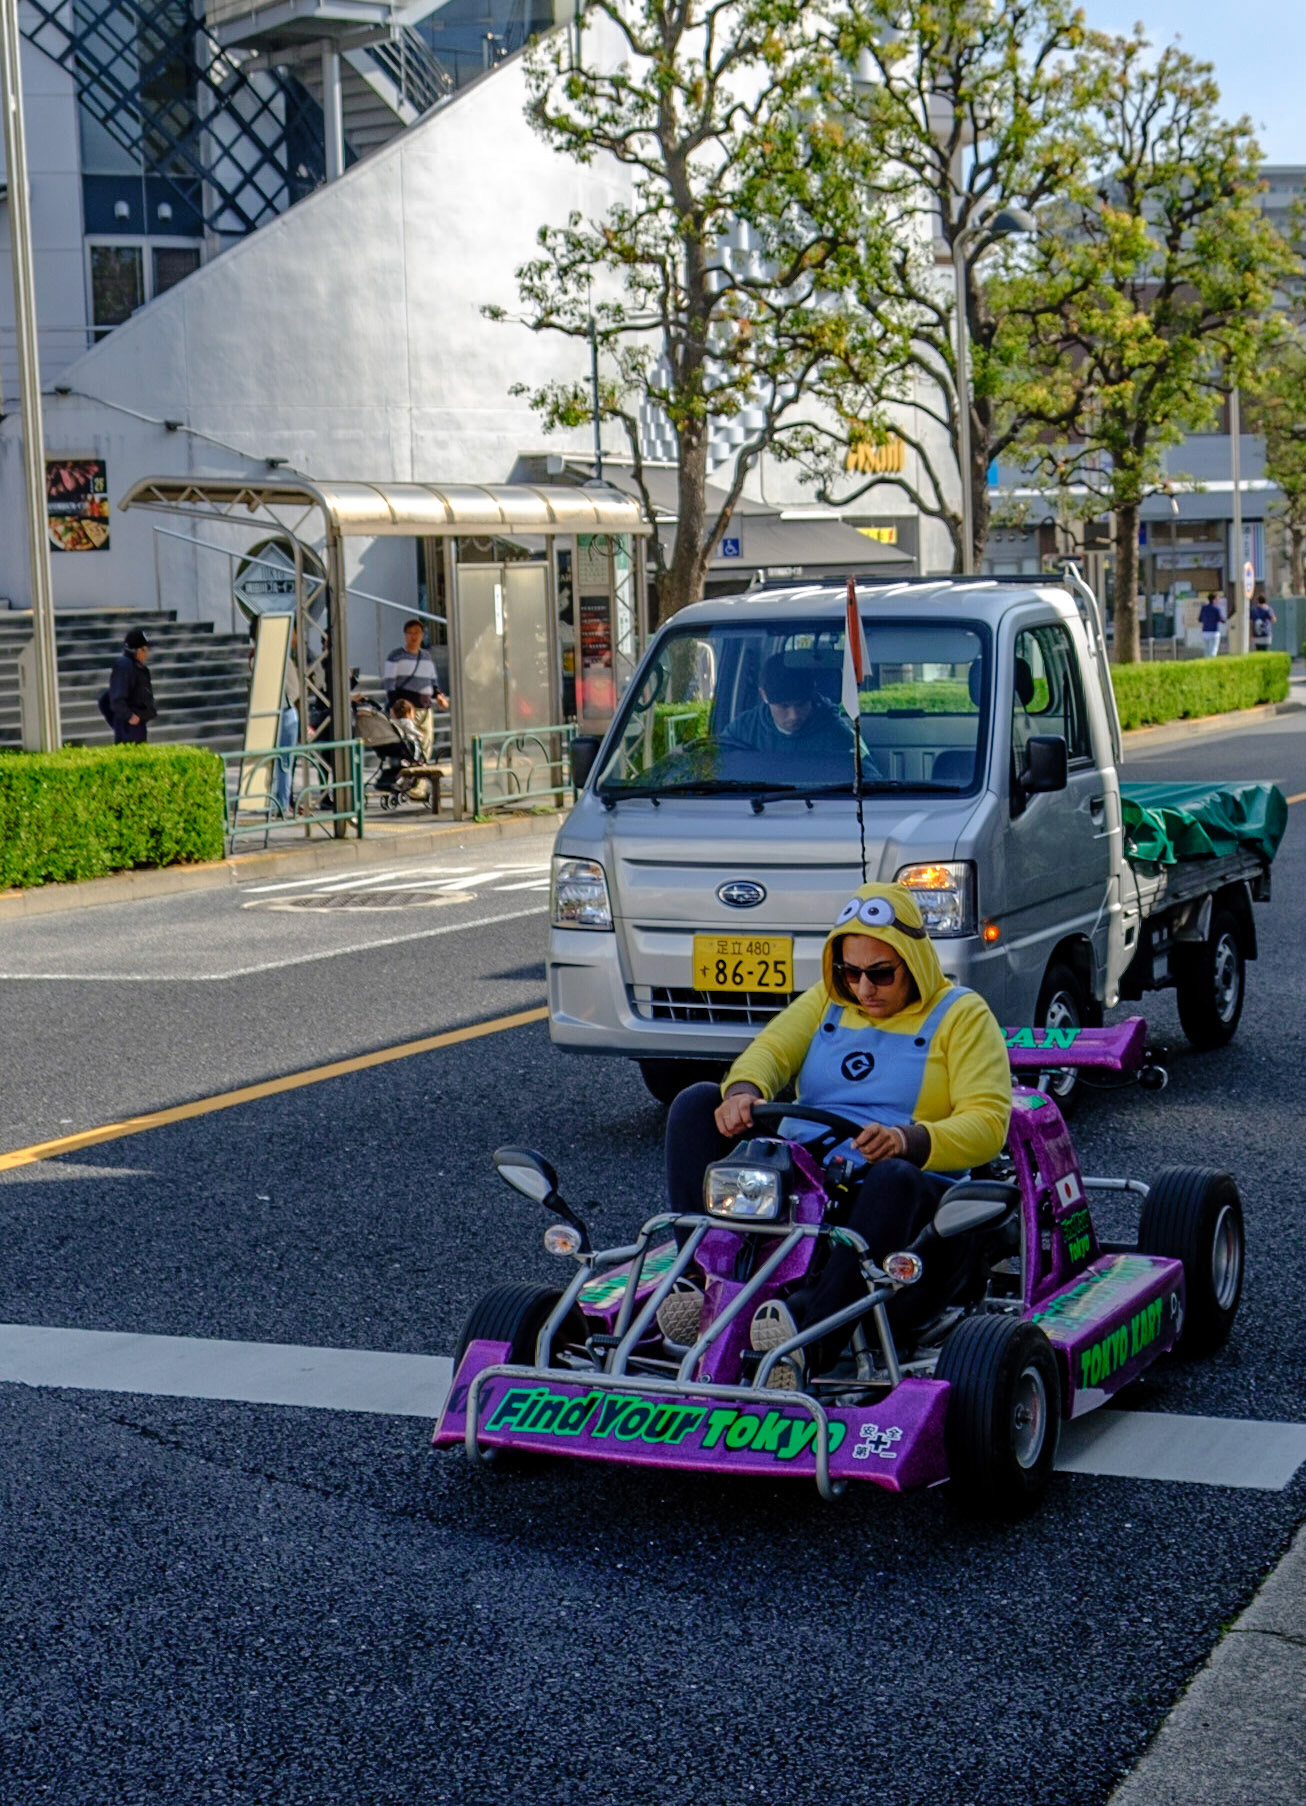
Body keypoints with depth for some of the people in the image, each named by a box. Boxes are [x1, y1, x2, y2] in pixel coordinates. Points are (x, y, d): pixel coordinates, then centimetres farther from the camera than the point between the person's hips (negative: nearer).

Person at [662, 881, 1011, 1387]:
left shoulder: (962, 1015, 5)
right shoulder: (826, 1002, 20)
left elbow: (987, 1123, -9)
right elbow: (771, 1049, 4)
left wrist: (907, 1140, -29)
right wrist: (744, 1091, -22)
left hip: (909, 1195, -5)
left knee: (893, 1178, -41)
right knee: (697, 1105, -13)